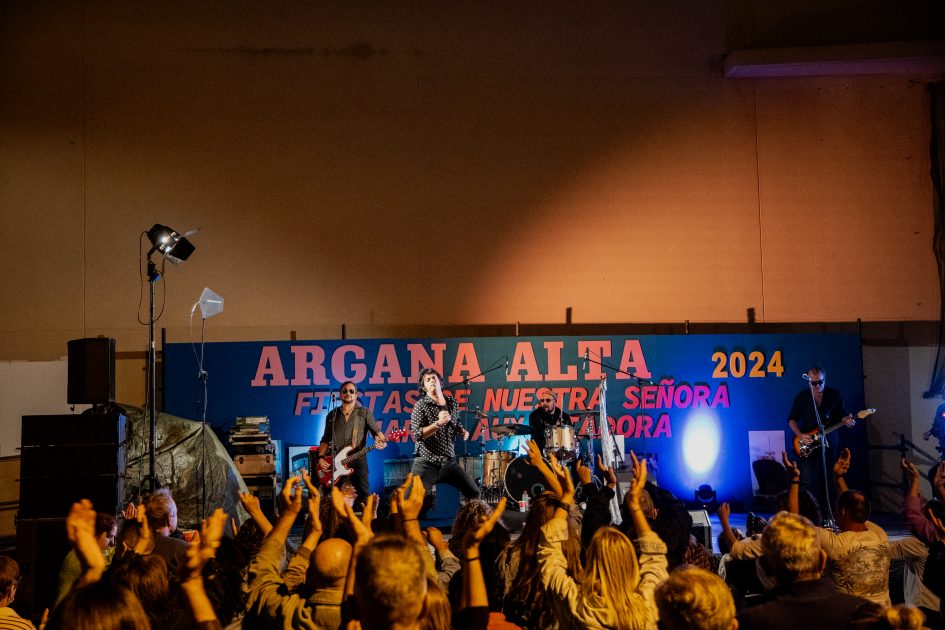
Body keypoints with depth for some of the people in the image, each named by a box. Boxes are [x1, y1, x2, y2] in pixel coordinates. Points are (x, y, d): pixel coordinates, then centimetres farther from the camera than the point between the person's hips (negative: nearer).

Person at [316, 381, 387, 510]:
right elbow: (325, 439, 18)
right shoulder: (332, 415, 16)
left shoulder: (364, 412, 7)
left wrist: (381, 441, -22)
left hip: (358, 461, -3)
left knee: (363, 498, -10)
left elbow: (376, 431, 0)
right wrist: (321, 458, 4)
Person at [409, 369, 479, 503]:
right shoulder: (421, 405, -7)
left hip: (449, 461, 5)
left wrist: (462, 431, 4)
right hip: (426, 462, -5)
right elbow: (418, 435, -17)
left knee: (474, 493, 2)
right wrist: (438, 423, -29)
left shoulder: (452, 402, 9)